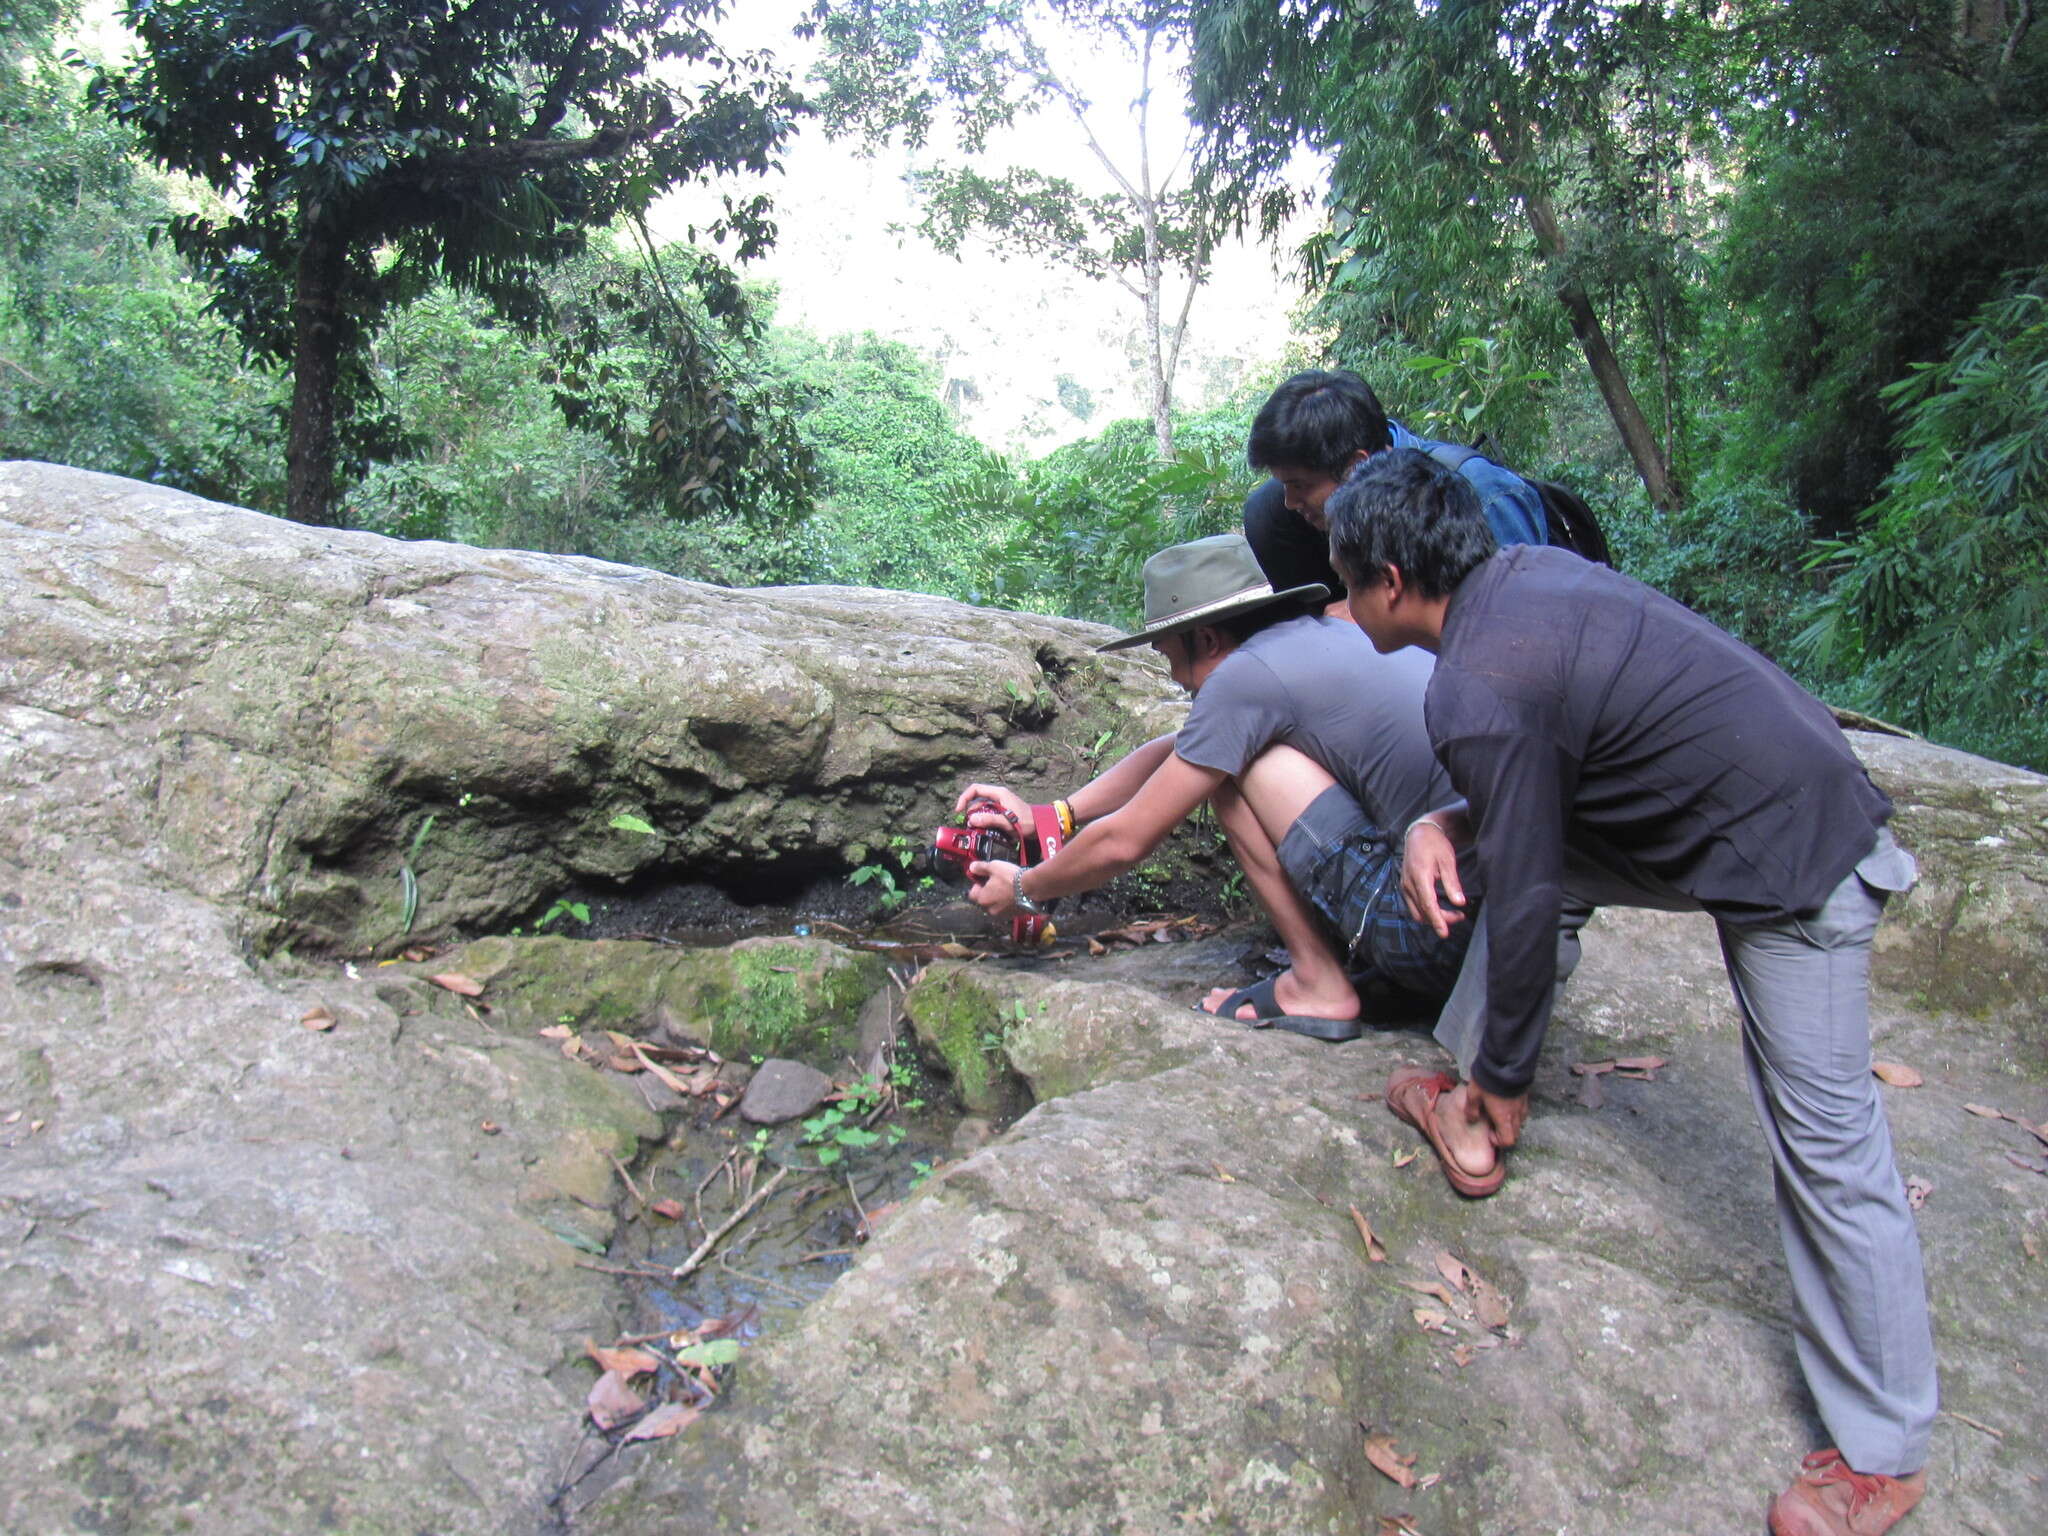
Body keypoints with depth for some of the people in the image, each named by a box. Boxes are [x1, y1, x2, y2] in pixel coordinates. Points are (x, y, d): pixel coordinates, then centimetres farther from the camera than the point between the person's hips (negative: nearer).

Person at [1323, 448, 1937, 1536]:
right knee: (1522, 838, 15)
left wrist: (1508, 1078, -2)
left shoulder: (1473, 691, -23)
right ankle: (1467, 1112, 23)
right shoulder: (1526, 573, 4)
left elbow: (1525, 904, -17)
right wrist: (1449, 823, 0)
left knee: (1825, 1141, -1)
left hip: (1793, 861, -10)